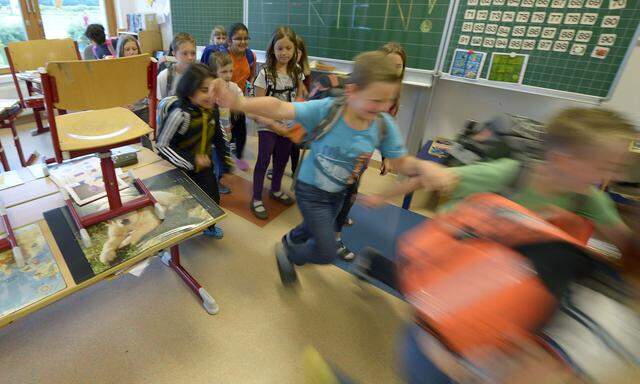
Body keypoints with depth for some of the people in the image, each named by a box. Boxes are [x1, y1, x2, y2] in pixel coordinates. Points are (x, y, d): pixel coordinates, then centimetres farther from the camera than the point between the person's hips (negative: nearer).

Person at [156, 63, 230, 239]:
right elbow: (161, 145, -24)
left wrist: (225, 154, 9)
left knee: (213, 198, 18)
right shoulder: (180, 113, -30)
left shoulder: (212, 109, -11)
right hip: (180, 168, -6)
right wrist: (191, 160, -27)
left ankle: (208, 226, 48)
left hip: (204, 165, 6)